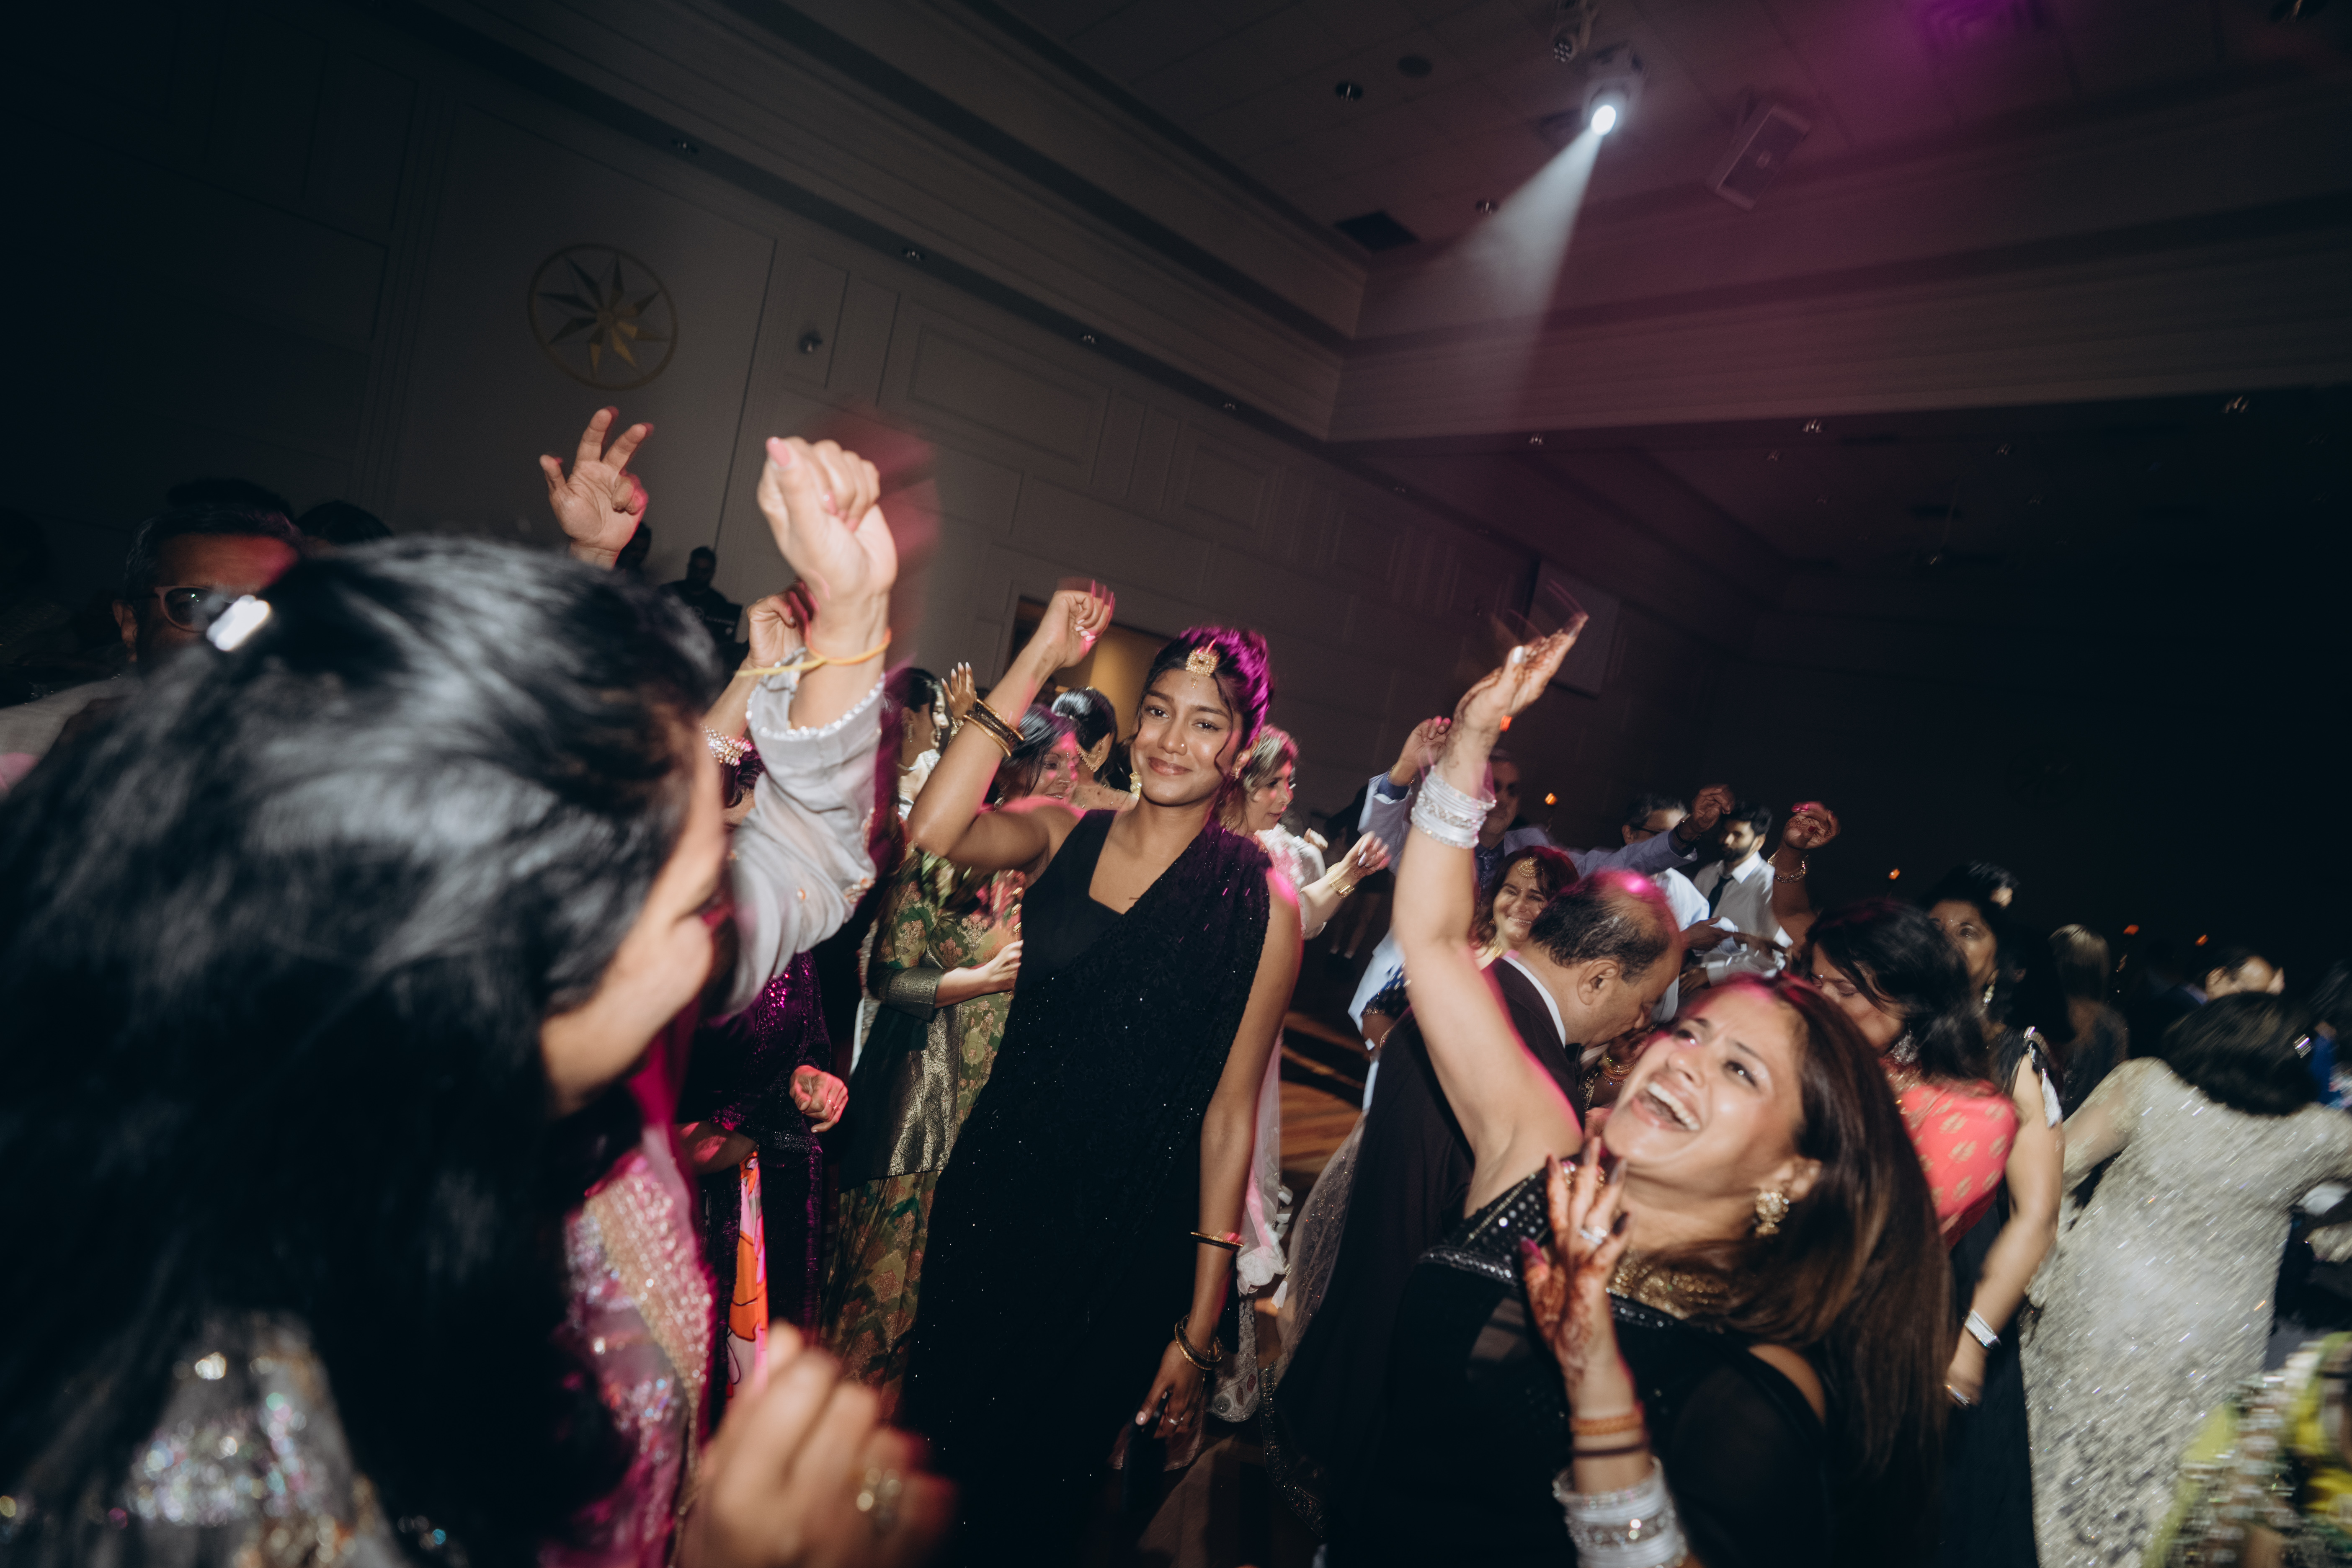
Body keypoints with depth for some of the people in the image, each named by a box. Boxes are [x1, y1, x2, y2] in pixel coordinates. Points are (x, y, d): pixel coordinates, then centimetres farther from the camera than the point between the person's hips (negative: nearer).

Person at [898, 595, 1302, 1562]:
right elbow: (934, 831, -22)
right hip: (990, 1191, 3)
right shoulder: (1062, 835, -2)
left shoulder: (1260, 901, -10)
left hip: (1126, 1237, -2)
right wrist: (1039, 659, -19)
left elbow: (1230, 1113, -8)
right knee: (935, 1448, 21)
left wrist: (1200, 1327, -6)